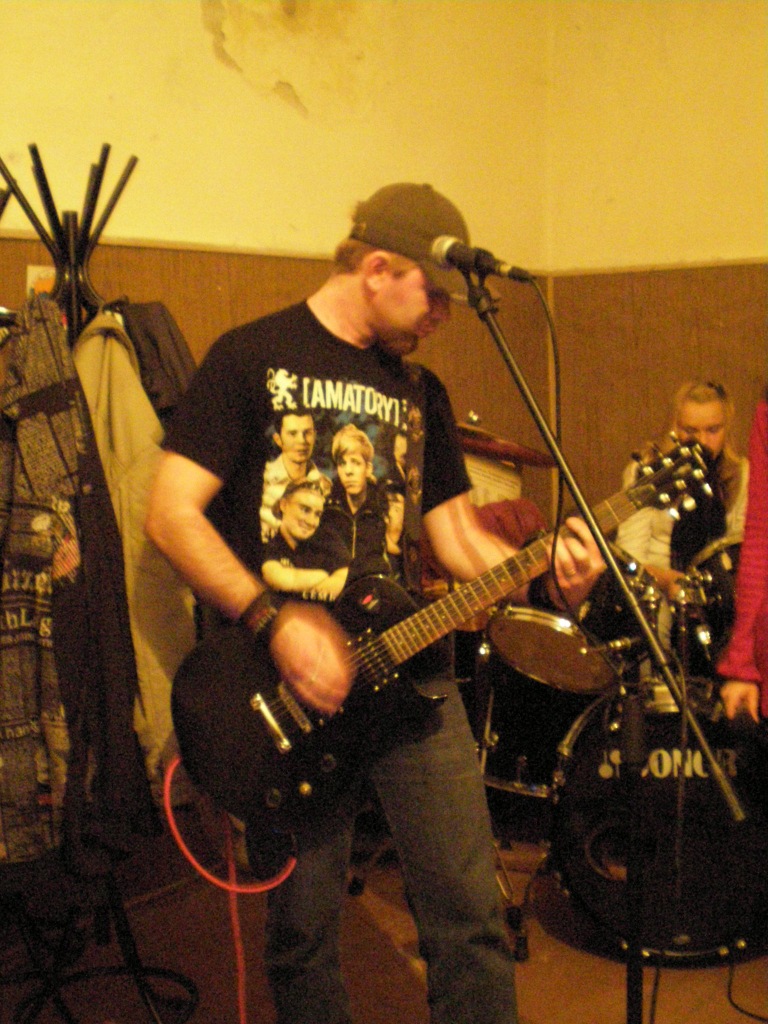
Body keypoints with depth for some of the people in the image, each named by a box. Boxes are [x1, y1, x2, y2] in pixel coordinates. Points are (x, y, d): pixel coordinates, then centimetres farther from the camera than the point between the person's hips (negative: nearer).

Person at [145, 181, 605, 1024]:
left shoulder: (421, 391, 15)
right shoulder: (252, 356, -3)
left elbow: (455, 532, 14)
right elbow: (170, 512, -9)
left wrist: (542, 573, -5)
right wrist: (276, 620, -18)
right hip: (289, 678, -4)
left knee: (470, 912, 5)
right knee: (303, 932, 8)